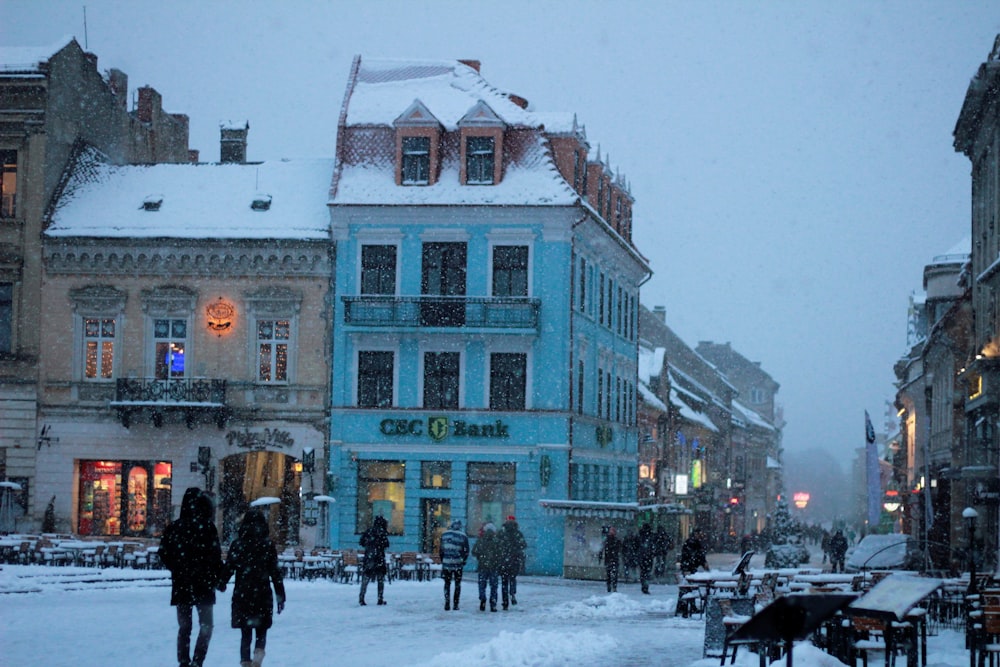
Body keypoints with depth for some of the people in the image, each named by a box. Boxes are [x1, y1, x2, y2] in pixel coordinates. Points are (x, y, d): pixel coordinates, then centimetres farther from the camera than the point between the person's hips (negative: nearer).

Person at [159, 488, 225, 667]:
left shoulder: (174, 527, 3)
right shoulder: (207, 527, -9)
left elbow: (163, 553, 4)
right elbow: (215, 556, -10)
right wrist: (219, 579, 0)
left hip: (180, 584, 4)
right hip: (203, 584, -4)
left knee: (184, 627, 12)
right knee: (206, 625, 5)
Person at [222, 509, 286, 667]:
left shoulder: (237, 544, -1)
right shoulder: (268, 545, -3)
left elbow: (228, 569, 1)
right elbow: (275, 572, -3)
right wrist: (280, 596, 2)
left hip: (241, 594, 1)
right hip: (262, 594, -1)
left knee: (245, 633, 9)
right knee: (261, 631, 10)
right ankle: (258, 654, -16)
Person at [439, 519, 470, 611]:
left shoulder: (444, 534, 2)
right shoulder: (463, 536, -3)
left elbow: (441, 550, 5)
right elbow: (466, 551, -2)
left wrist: (442, 560, 13)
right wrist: (463, 561, 10)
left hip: (446, 563, 1)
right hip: (458, 564, -1)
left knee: (447, 583, 11)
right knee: (457, 584, 10)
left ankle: (447, 603, 0)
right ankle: (455, 604, 7)